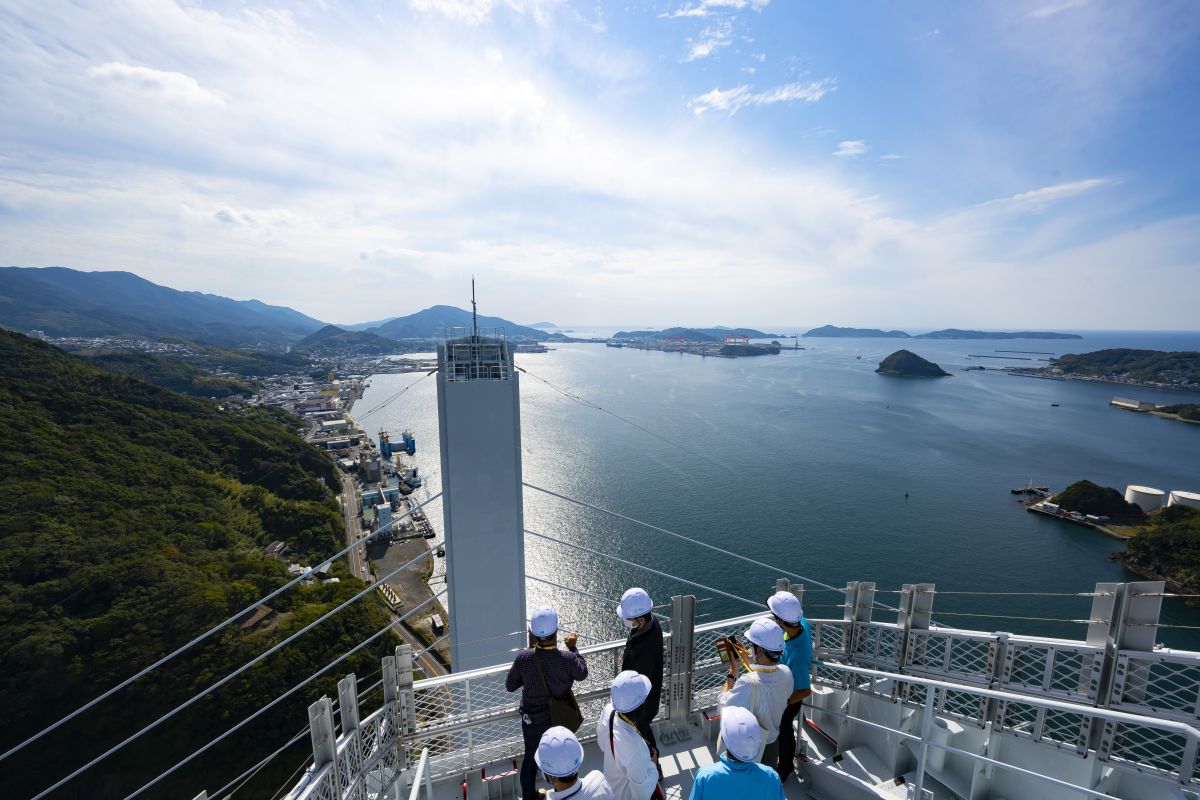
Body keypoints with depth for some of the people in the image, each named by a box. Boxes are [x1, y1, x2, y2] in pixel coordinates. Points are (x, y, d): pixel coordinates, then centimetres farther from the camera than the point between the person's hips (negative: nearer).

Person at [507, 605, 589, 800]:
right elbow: (582, 673, -9)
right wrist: (573, 647, 0)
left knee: (530, 758, 27)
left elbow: (510, 686, -10)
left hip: (532, 720, 1)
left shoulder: (523, 658, -28)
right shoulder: (568, 659, -33)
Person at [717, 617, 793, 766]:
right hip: (773, 744, 4)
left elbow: (724, 707, -25)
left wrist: (732, 671, -21)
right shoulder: (786, 673, -20)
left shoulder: (747, 683, -40)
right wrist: (746, 662, 5)